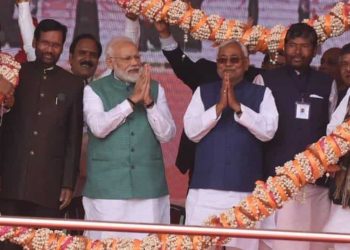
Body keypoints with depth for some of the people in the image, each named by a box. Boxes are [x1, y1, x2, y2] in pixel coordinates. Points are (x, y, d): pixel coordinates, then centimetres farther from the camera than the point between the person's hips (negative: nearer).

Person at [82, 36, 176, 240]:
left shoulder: (155, 89, 9)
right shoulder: (94, 90, 4)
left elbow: (166, 135, 0)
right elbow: (98, 127, -13)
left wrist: (149, 102, -13)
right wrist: (132, 100, -15)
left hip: (149, 187, 2)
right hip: (107, 188, -2)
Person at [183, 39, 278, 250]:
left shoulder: (261, 94, 7)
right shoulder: (203, 92, 10)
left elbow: (268, 131, -7)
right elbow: (192, 131, 0)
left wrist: (237, 106, -13)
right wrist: (219, 106, -10)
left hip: (245, 188, -1)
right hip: (206, 187, 1)